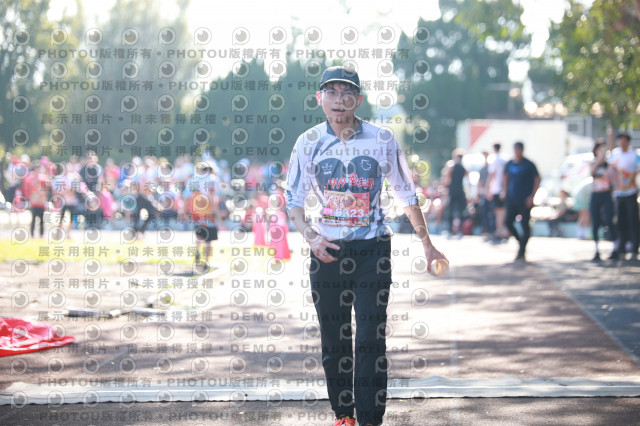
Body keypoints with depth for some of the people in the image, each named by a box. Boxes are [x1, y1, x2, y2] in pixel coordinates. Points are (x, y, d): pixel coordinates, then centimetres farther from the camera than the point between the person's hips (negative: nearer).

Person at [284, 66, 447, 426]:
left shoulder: (382, 140, -2)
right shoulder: (309, 142, 1)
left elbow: (406, 194, 8)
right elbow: (293, 197, 6)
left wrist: (427, 244, 9)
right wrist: (311, 237, -11)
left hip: (373, 250, -2)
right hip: (327, 250, 2)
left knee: (372, 339, -7)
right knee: (333, 339, 6)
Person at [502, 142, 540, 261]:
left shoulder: (529, 165, -5)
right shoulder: (509, 164, 8)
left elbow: (537, 179, -3)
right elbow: (505, 178, 23)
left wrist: (532, 196, -10)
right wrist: (505, 191, 8)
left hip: (525, 200, -4)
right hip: (512, 199, 5)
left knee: (525, 224, -2)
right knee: (508, 222, -3)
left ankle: (522, 252, 4)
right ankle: (520, 240, 22)